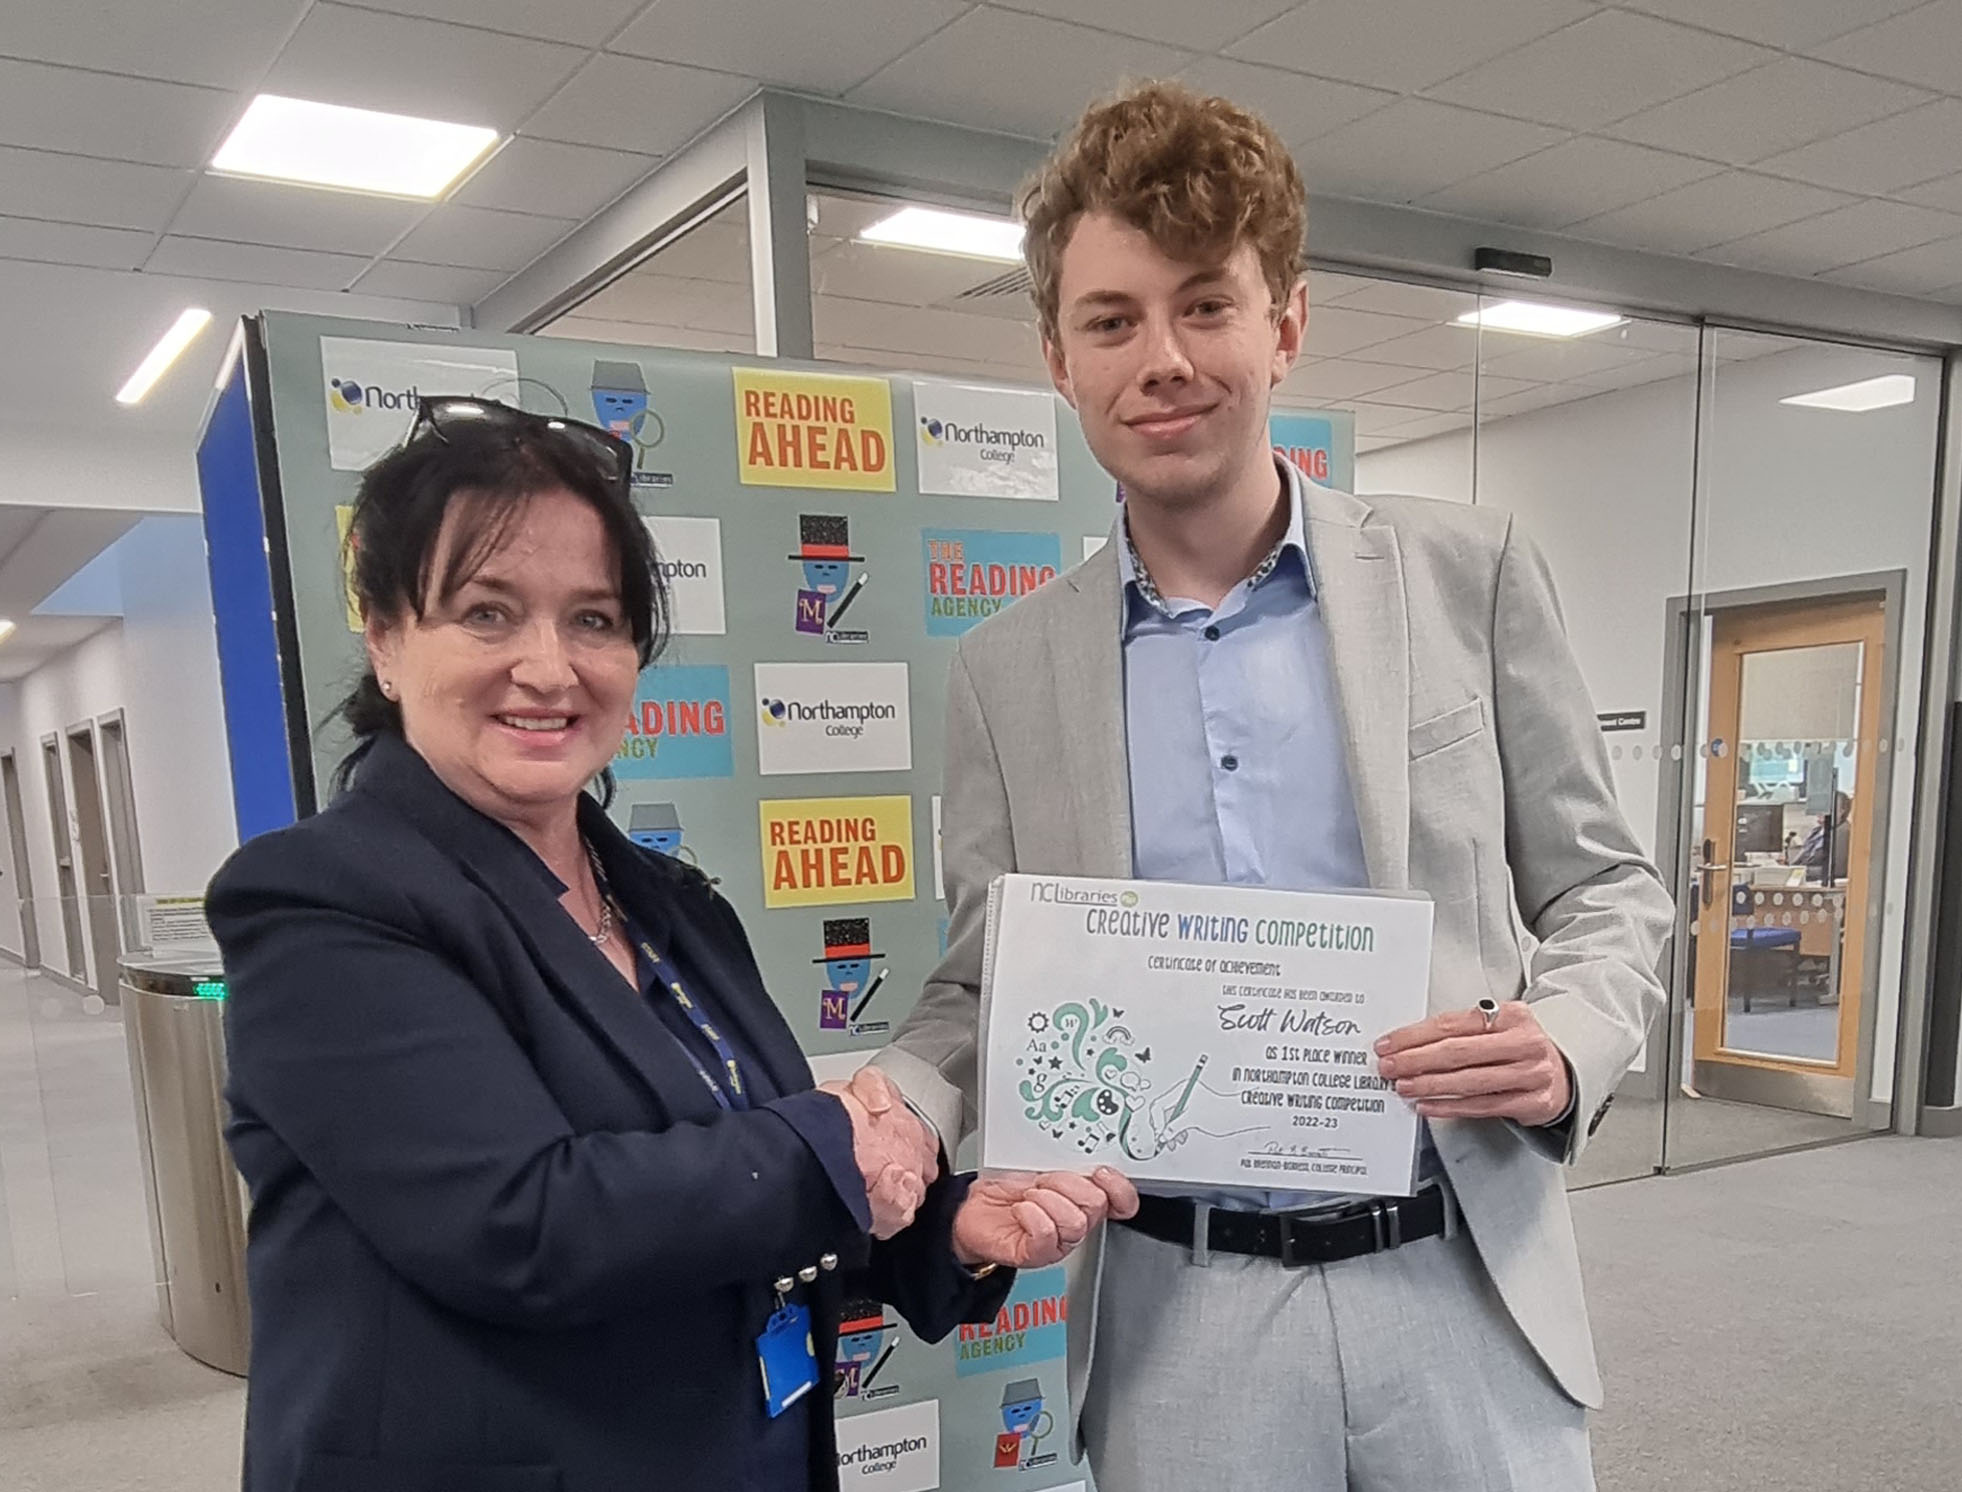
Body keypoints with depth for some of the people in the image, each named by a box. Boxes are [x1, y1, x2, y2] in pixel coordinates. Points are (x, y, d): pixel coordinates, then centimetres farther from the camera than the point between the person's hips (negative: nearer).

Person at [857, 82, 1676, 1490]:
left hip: (1464, 1284, 0)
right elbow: (984, 988, 5)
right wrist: (894, 1100, -15)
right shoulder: (1005, 670, 0)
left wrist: (1567, 1045, -16)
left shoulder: (1469, 568, -2)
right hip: (1174, 1317, 1)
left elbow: (1605, 888, 4)